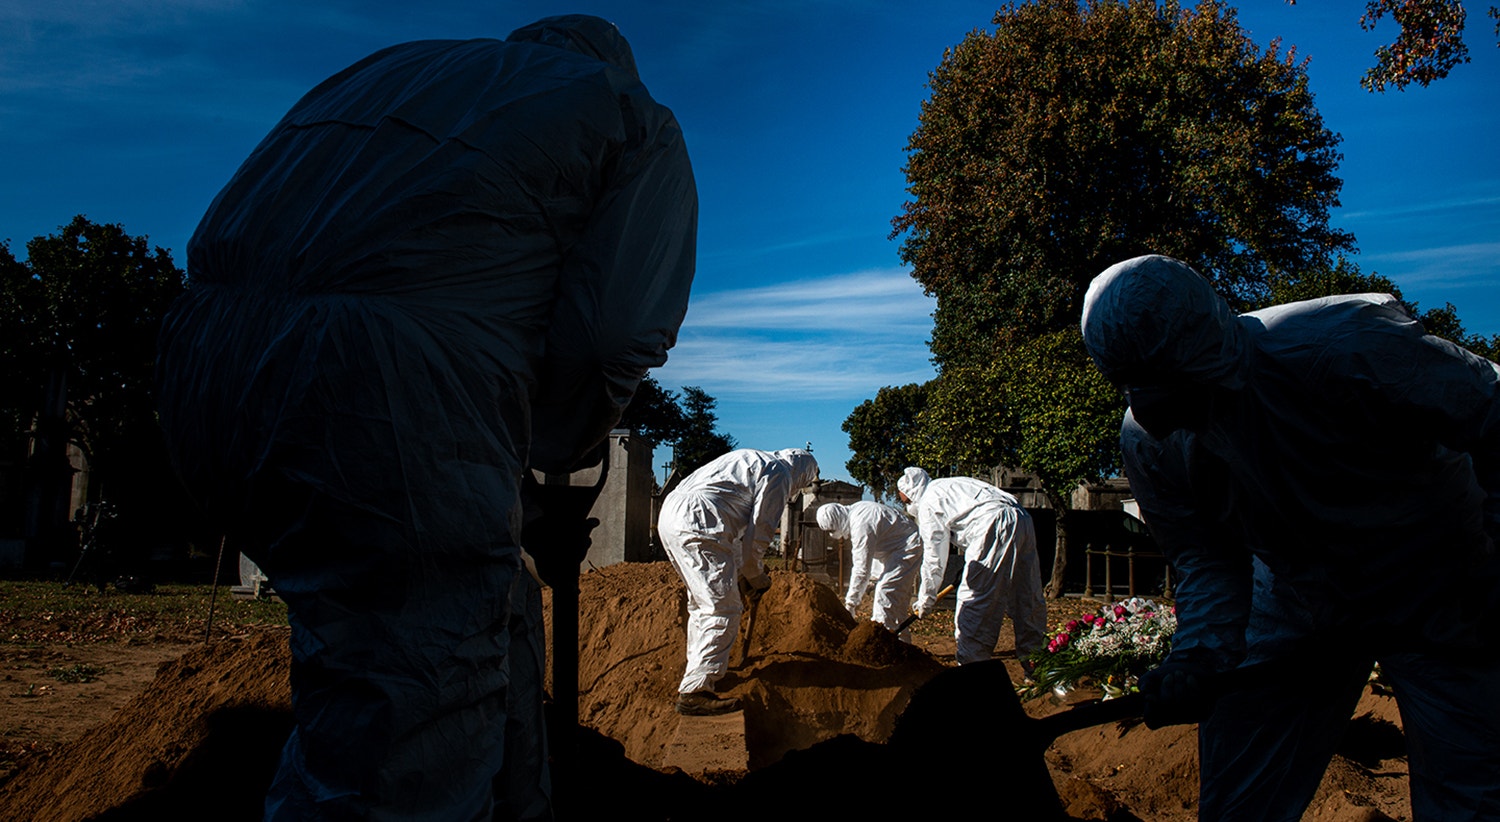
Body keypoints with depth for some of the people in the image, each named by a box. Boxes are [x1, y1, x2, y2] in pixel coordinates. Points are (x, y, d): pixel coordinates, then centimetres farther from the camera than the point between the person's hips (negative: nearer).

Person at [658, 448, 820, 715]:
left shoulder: (754, 460, 30)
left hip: (670, 513, 10)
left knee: (702, 602, 24)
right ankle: (695, 692, -10)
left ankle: (697, 667, 36)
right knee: (723, 609, -8)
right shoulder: (778, 474, 2)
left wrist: (742, 572, 31)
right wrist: (754, 575, 14)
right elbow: (759, 531, -2)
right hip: (696, 523, -10)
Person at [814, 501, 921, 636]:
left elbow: (862, 568, -28)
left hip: (907, 548, -11)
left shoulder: (861, 525, -29)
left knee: (886, 590, -16)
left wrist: (850, 604, -22)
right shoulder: (853, 514, 2)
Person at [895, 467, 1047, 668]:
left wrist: (926, 598, 11)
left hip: (995, 526, -9)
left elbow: (934, 555, 3)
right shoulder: (946, 486, 32)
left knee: (974, 599, -3)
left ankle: (970, 667, -1)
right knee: (1028, 597, 13)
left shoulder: (928, 503, 6)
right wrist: (968, 568, 38)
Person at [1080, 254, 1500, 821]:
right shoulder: (1149, 442, -14)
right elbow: (1207, 560, -2)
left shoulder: (1347, 346, -32)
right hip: (1296, 600, 4)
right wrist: (1201, 657, -18)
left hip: (1439, 597, -4)